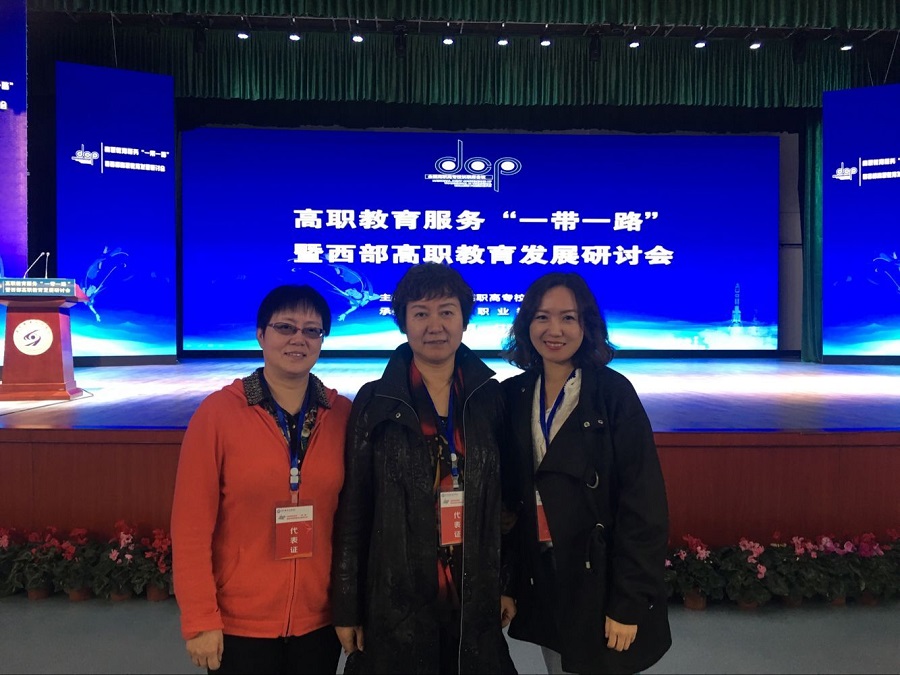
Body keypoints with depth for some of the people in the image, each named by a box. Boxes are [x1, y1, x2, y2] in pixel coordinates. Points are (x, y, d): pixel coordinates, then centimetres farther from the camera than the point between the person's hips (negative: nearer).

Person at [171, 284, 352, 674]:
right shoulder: (218, 412, -10)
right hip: (239, 624, -2)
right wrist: (200, 620, -9)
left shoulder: (342, 415, -4)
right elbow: (191, 526, -9)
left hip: (319, 620, 2)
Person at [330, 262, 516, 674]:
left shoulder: (490, 398, 1)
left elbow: (506, 500, 6)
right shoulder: (375, 403, -4)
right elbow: (352, 511, -3)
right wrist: (346, 607, -3)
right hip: (395, 602, -1)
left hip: (476, 600, 2)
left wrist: (509, 585, 4)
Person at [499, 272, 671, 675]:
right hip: (541, 586, 4)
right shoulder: (513, 396, 0)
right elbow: (508, 496, 5)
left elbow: (643, 506, -14)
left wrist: (629, 603, -15)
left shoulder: (614, 393, -13)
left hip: (600, 582, -4)